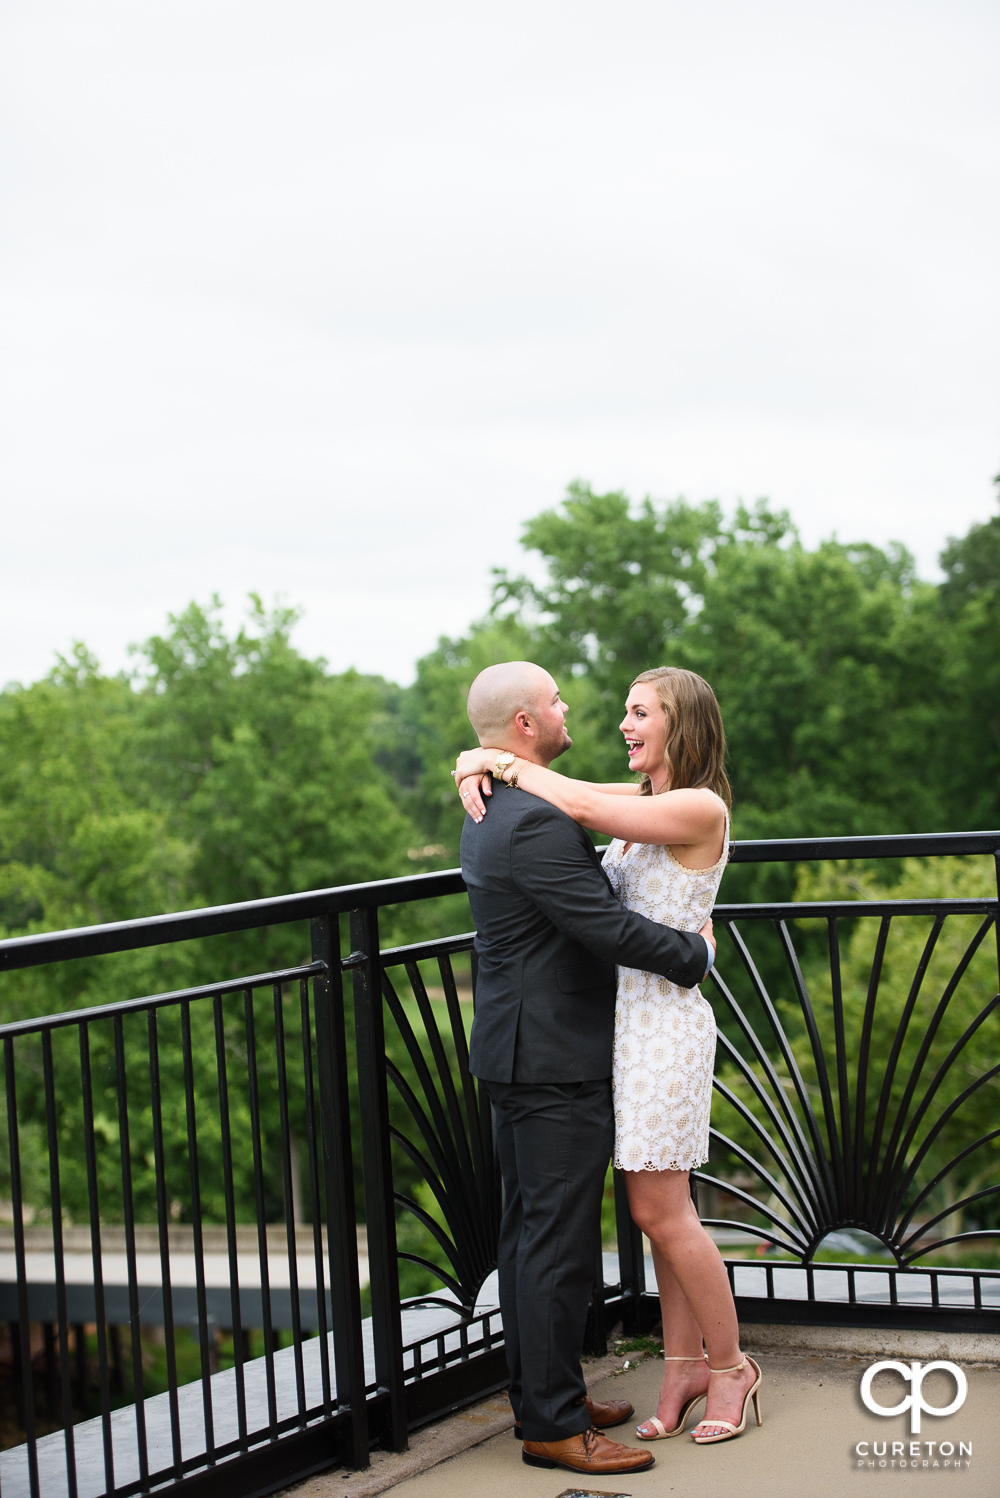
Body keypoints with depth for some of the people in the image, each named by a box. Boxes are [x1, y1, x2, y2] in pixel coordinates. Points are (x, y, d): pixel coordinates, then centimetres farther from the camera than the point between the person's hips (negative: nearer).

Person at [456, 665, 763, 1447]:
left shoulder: (700, 809, -13)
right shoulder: (641, 803, 12)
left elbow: (581, 806, -22)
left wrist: (503, 762, -9)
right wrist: (477, 768, -8)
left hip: (664, 1021, -8)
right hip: (628, 1019, 8)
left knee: (662, 1210, -2)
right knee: (660, 1208, 12)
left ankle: (729, 1366, 13)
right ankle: (685, 1364, 20)